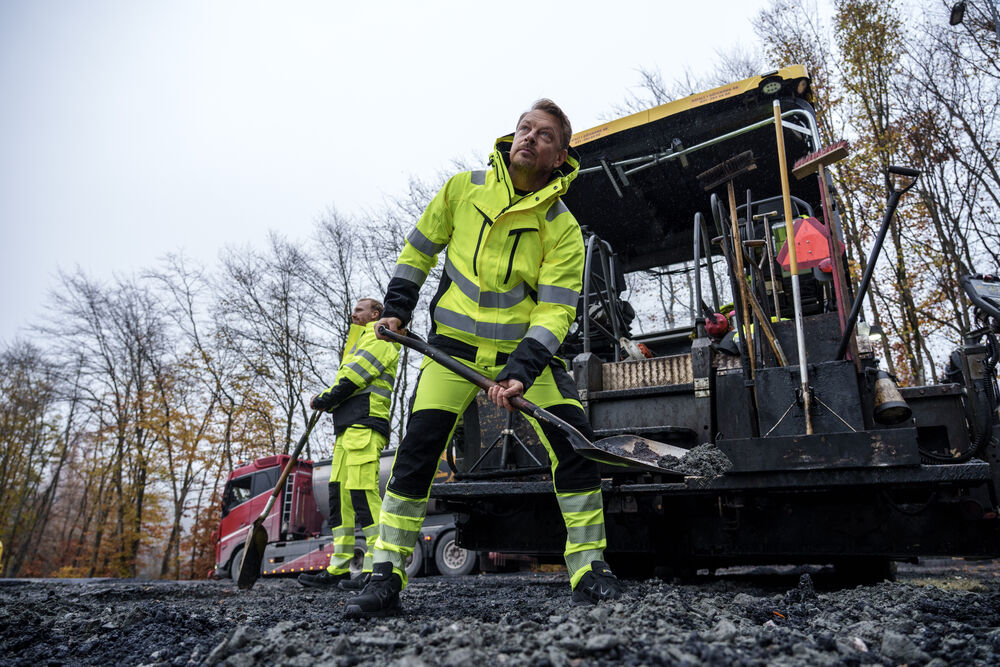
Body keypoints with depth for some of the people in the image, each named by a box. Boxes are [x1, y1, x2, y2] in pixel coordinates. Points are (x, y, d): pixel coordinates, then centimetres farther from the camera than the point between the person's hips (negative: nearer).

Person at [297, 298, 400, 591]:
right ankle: (338, 569, 7)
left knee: (362, 491, -17)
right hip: (348, 427, 10)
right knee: (339, 494, 5)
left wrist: (322, 400, 2)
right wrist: (327, 401, 8)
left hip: (364, 425, -10)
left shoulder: (378, 339, 2)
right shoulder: (361, 341, 33)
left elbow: (351, 380, -10)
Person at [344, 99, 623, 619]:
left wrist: (522, 371, -27)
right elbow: (419, 248, 12)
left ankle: (589, 572, 1)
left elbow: (555, 312, -14)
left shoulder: (562, 228, -8)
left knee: (573, 440, -15)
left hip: (525, 349, 0)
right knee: (417, 449, -10)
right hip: (454, 344, 1)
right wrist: (397, 307, 6)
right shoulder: (464, 188, -2)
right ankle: (386, 578, 3)